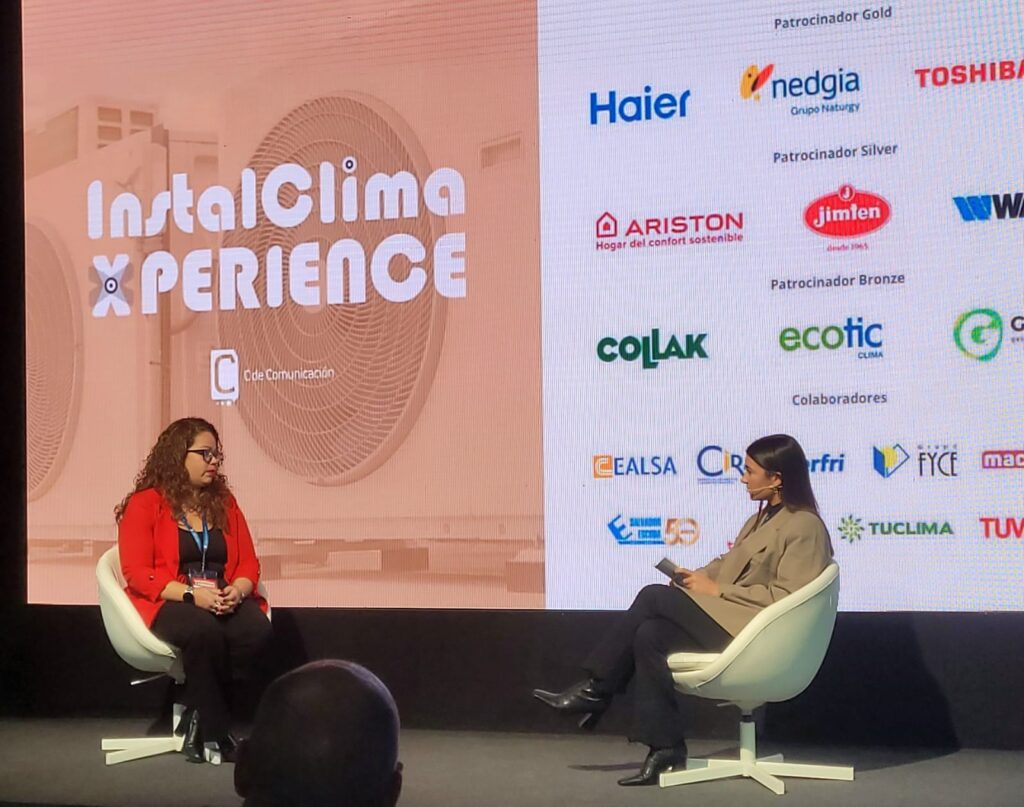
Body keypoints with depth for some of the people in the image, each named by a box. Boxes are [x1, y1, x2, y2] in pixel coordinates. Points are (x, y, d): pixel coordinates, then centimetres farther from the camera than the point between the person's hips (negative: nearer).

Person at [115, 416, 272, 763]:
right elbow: (138, 573, -9)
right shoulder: (144, 504, -1)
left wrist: (237, 591, -12)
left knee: (257, 629, -30)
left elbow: (248, 562, 12)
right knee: (204, 631, -39)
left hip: (224, 600, 4)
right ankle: (215, 729, -20)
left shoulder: (224, 502, 14)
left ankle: (199, 718, -12)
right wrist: (191, 595, -21)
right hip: (168, 602, -4)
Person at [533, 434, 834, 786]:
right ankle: (665, 747, -15)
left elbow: (784, 597, -18)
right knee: (650, 634, -18)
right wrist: (697, 576, -3)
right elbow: (729, 565, 19)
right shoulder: (762, 519, 19)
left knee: (654, 597, -18)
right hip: (726, 618, 9)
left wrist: (715, 589, -16)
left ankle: (595, 691, -8)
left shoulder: (804, 527, -10)